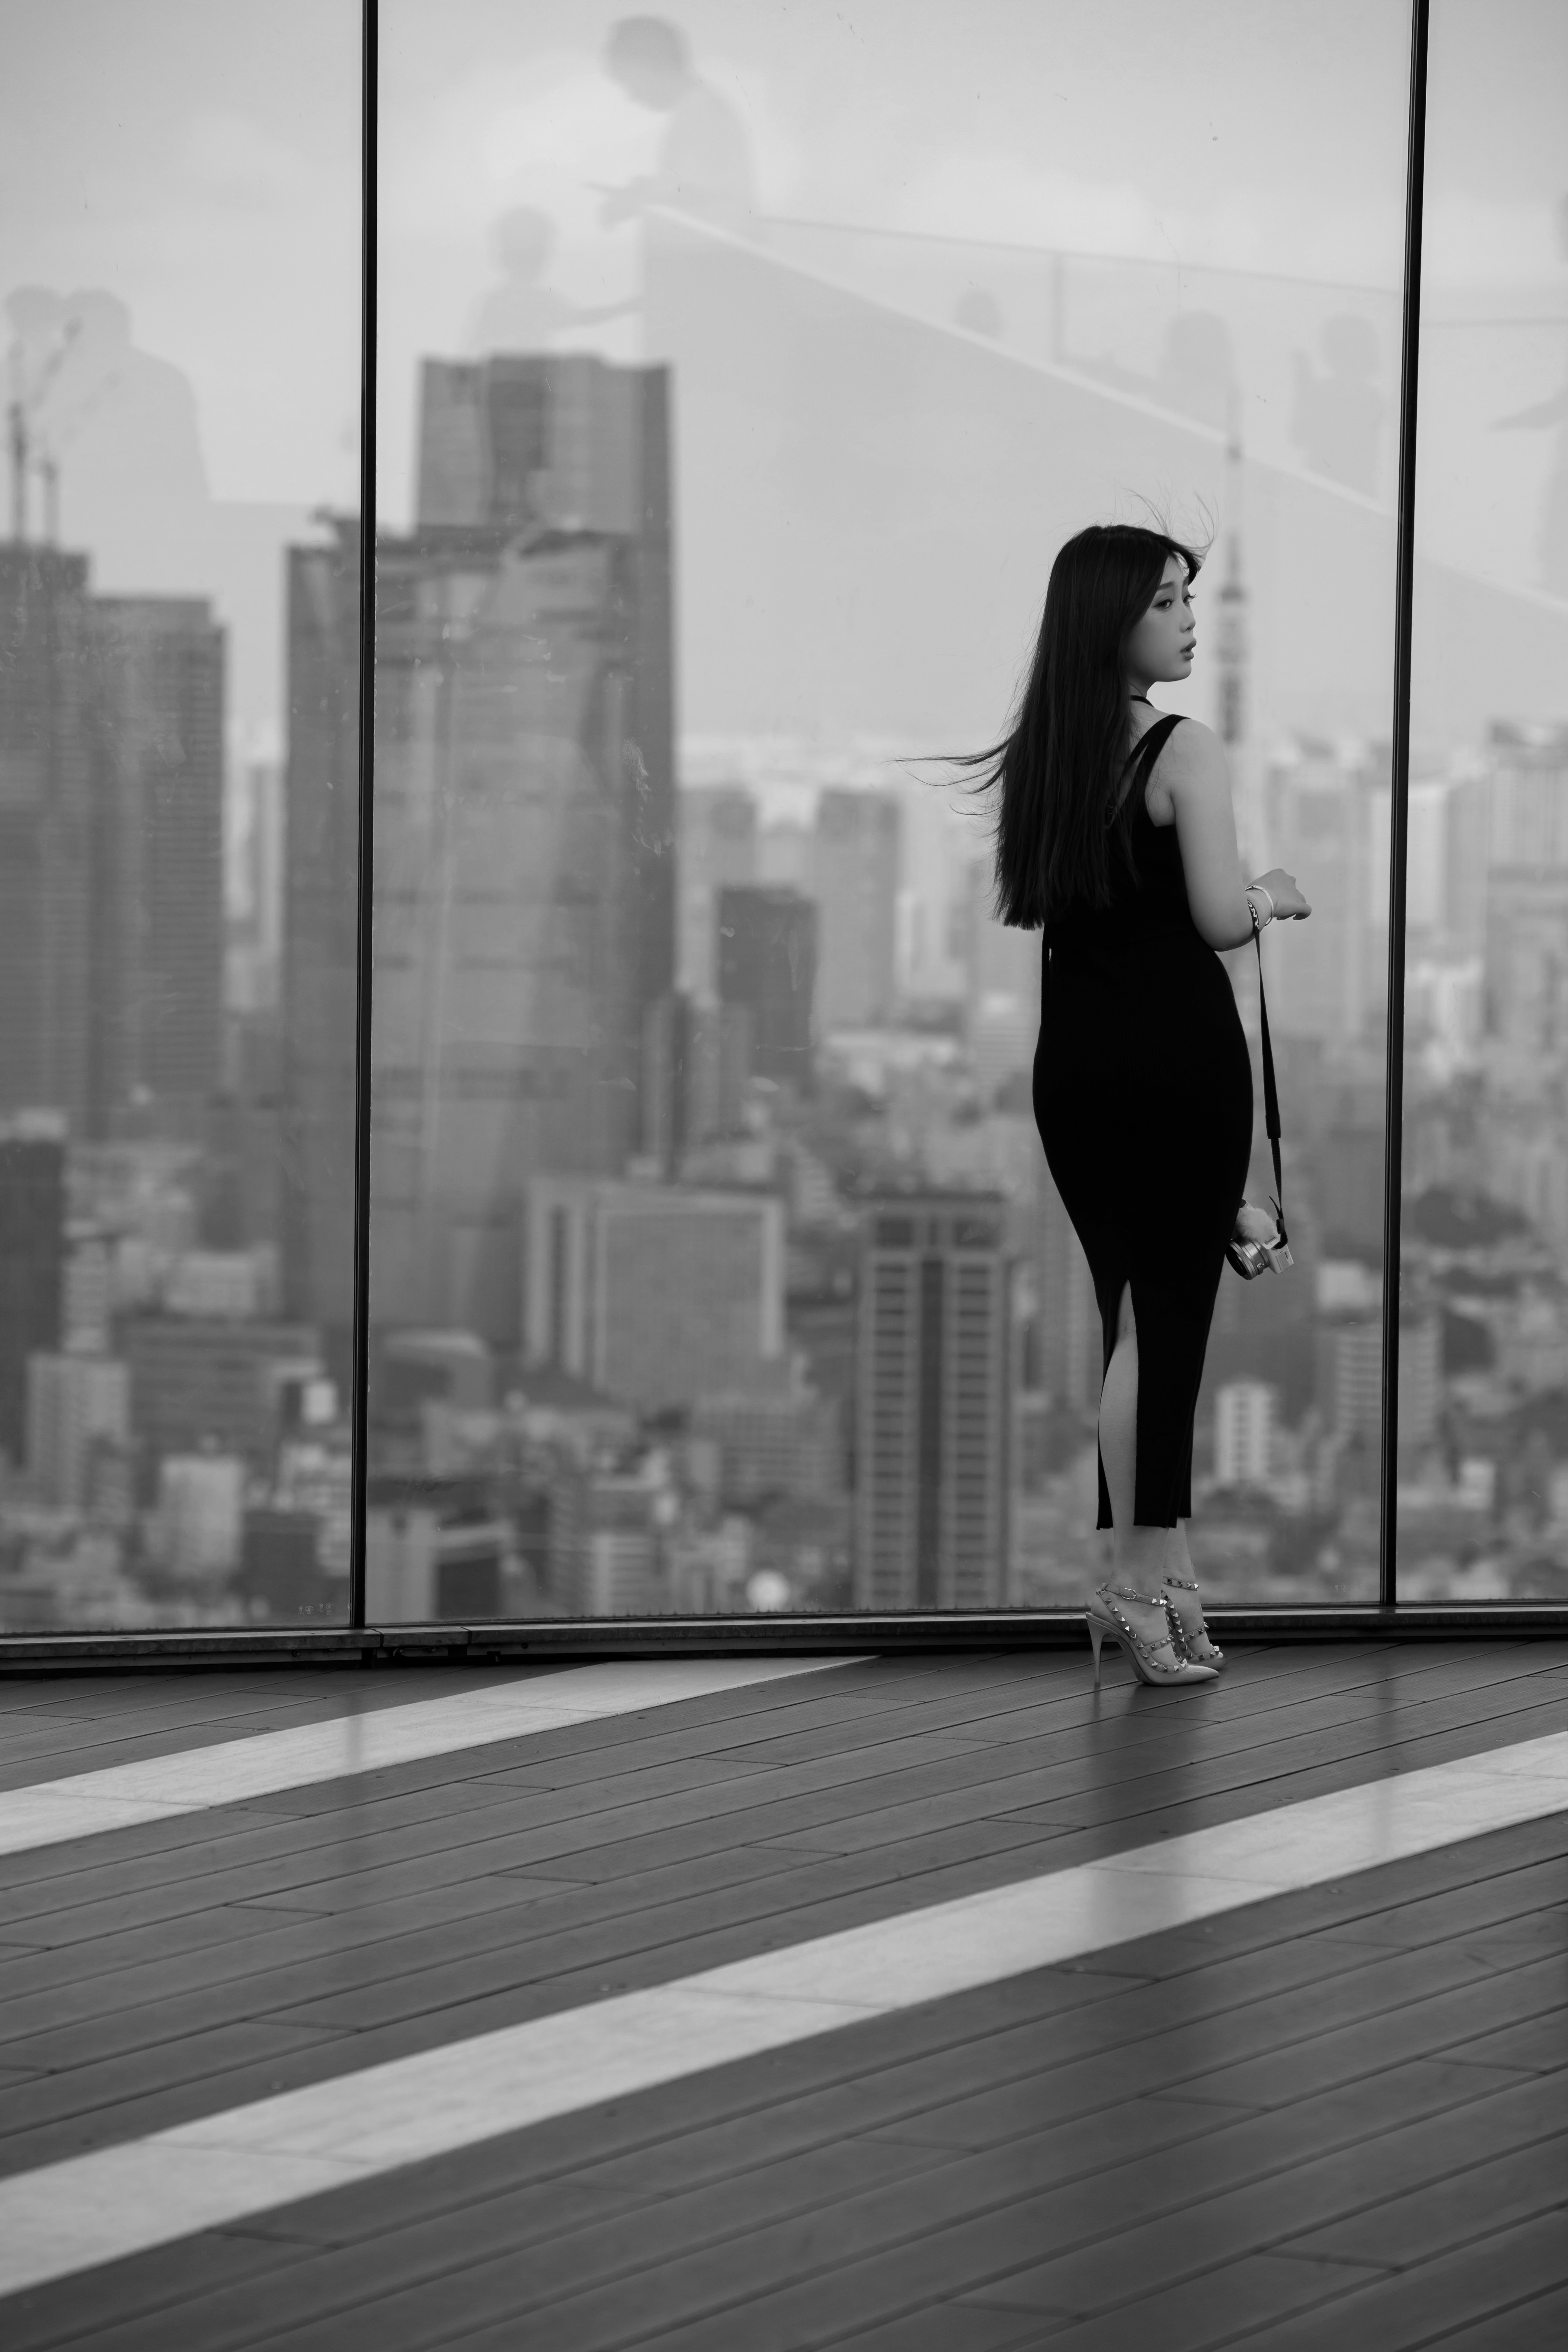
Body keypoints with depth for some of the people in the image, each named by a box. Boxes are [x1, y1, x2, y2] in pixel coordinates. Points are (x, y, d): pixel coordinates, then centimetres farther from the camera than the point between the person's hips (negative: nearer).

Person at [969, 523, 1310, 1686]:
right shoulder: (1184, 752, -12)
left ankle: (1161, 1569, 19)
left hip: (1072, 1060, 7)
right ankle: (1141, 1583, -1)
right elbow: (1219, 918, -17)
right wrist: (1274, 896, 4)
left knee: (1136, 1314, 14)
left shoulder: (1039, 754, 9)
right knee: (1171, 1316, -1)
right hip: (1178, 1053, -7)